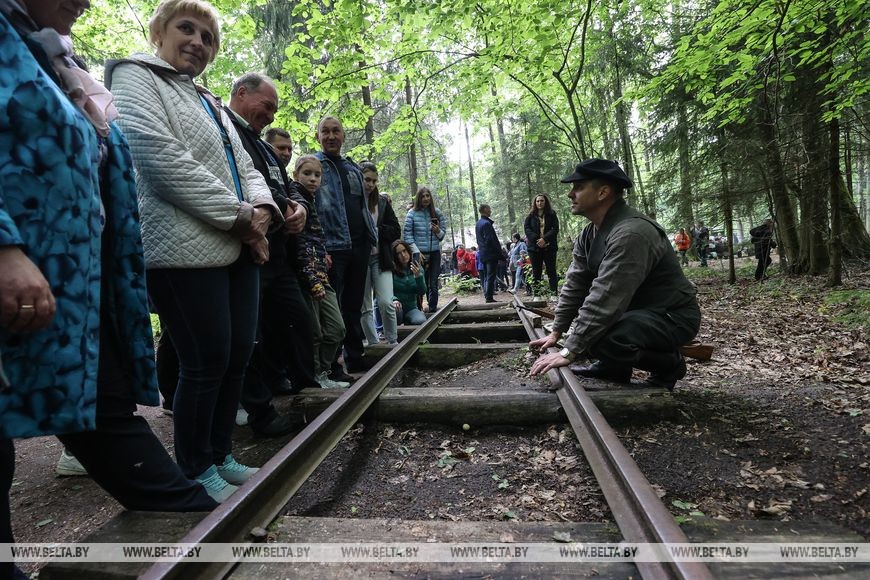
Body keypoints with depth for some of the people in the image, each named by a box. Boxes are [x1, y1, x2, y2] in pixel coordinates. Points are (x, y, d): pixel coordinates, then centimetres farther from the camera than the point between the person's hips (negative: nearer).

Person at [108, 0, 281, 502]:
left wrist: (261, 208, -4)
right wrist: (240, 215, -14)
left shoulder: (211, 103, 27)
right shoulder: (135, 76, 3)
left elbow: (245, 167, 19)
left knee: (238, 356, 8)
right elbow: (161, 157, -13)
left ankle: (222, 456, 24)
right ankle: (196, 472, 14)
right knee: (206, 363, -4)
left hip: (239, 247, 8)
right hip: (187, 248, -8)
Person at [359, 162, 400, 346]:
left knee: (386, 303, -8)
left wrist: (376, 229, -8)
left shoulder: (383, 201, 7)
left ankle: (393, 341, 10)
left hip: (380, 258, 1)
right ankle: (373, 344, 19)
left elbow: (396, 232, 6)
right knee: (365, 307, 6)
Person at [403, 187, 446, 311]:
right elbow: (407, 234, -3)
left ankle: (433, 309, 12)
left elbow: (443, 233, 14)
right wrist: (417, 251, -9)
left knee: (433, 283, 3)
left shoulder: (437, 212, 7)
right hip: (419, 253, -2)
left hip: (435, 253, 3)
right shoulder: (412, 213, -1)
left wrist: (438, 232, -10)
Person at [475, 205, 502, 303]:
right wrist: (499, 251, -11)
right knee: (491, 276, -7)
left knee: (486, 276, 13)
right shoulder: (486, 223, -15)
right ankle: (489, 297, -8)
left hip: (483, 254, 9)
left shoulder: (478, 224, 15)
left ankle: (487, 296, 16)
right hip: (491, 254, -9)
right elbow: (493, 239, -17)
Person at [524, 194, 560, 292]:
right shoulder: (530, 216, 10)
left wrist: (545, 239, -16)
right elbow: (526, 228, -1)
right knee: (536, 272, 3)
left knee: (551, 271, 1)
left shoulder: (552, 214, 8)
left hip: (549, 246, -1)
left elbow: (555, 229, -2)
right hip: (534, 247, 1)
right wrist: (537, 239, -14)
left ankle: (554, 291, 2)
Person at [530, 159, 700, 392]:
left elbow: (605, 300, -33)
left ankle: (668, 363, -2)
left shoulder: (631, 233, -29)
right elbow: (575, 285, 3)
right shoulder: (590, 233, 1)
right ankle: (614, 366, 14)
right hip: (636, 308, 9)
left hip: (673, 315, -9)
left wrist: (569, 352, -30)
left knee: (603, 341, -32)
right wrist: (556, 332, 1)